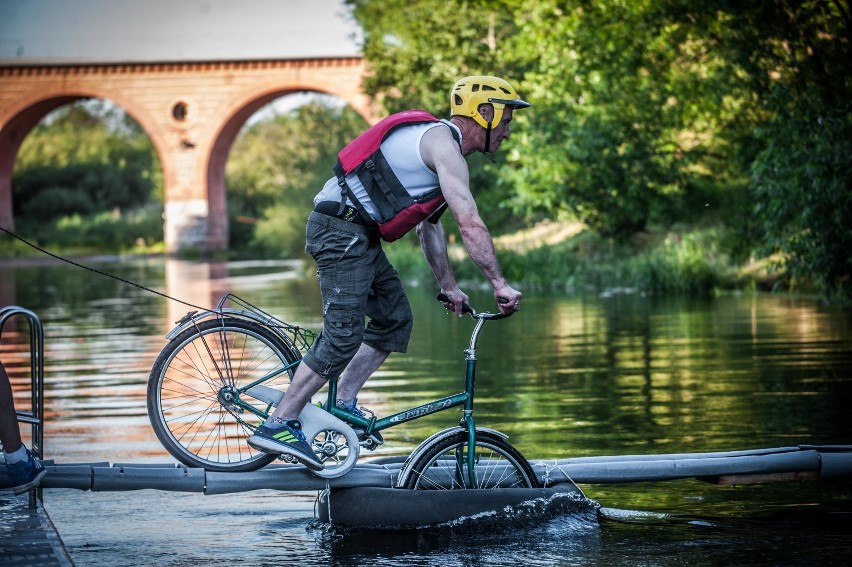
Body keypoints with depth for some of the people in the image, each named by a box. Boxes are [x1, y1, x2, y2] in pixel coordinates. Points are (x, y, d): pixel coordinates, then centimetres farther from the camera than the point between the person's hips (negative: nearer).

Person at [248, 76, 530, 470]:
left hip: (357, 234, 11)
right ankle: (278, 426, -12)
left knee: (395, 319, 14)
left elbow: (430, 226, 28)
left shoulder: (436, 143, 21)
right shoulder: (445, 145, -12)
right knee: (344, 334, -14)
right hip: (342, 228, -11)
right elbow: (470, 226, -20)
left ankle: (344, 405, 17)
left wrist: (449, 287, 29)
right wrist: (500, 285, -17)